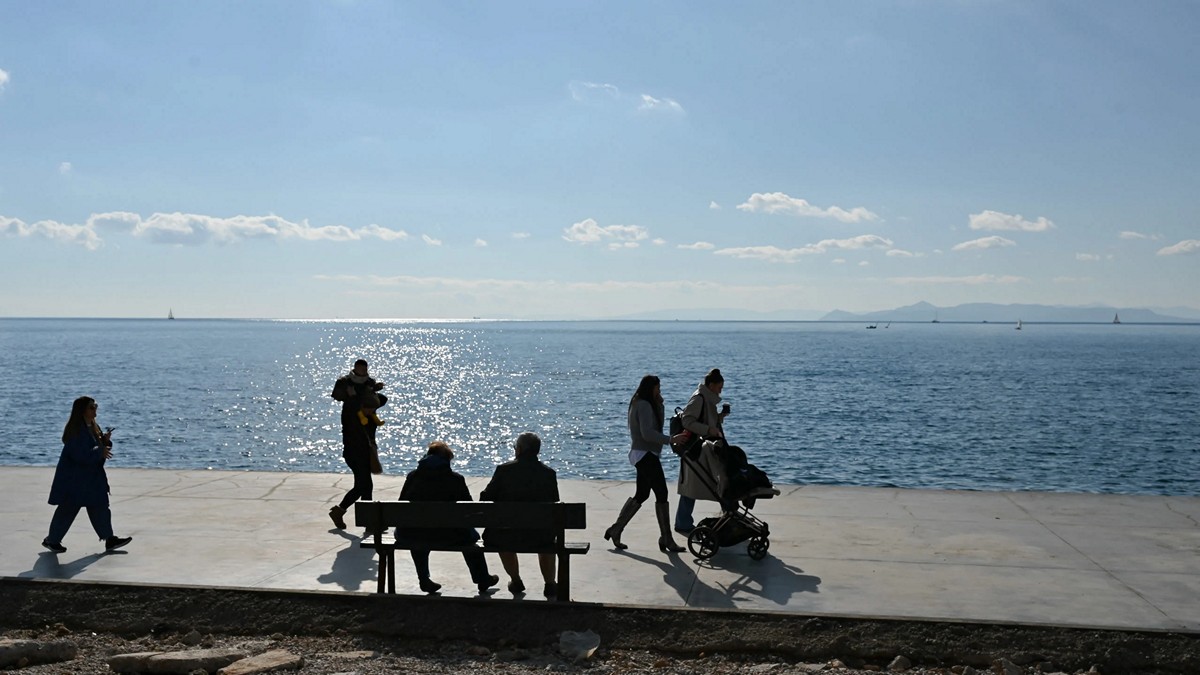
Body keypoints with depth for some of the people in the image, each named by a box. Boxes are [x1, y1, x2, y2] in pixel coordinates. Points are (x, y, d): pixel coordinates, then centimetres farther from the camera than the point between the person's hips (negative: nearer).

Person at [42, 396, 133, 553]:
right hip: (73, 478, -9)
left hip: (91, 478, 9)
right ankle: (52, 540, 19)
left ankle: (109, 540, 10)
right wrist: (100, 452, -19)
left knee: (100, 508, 8)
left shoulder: (92, 427, 10)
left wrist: (105, 440, -3)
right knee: (68, 509, 2)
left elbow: (97, 447, 16)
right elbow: (80, 454, -27)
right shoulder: (76, 430, -19)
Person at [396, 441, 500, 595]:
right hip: (445, 536, -2)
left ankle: (424, 580, 40)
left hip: (411, 537, 2)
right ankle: (483, 580, 39)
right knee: (471, 535, 27)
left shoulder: (412, 476, 5)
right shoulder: (456, 479, -1)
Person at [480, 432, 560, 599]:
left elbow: (485, 499, -1)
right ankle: (550, 585, 34)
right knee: (548, 537, 36)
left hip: (508, 535, 0)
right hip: (539, 536, 1)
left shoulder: (504, 470, -8)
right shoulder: (549, 473, -5)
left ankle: (516, 581, 45)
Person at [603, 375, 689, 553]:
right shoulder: (644, 405, -15)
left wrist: (660, 404, 9)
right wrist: (671, 440, -26)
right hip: (645, 454, -11)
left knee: (641, 495, 15)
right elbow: (647, 433, -24)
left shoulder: (639, 404, 17)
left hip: (644, 455, 11)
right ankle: (666, 539, -9)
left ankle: (615, 530, 20)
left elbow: (659, 423, 21)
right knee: (661, 493, -10)